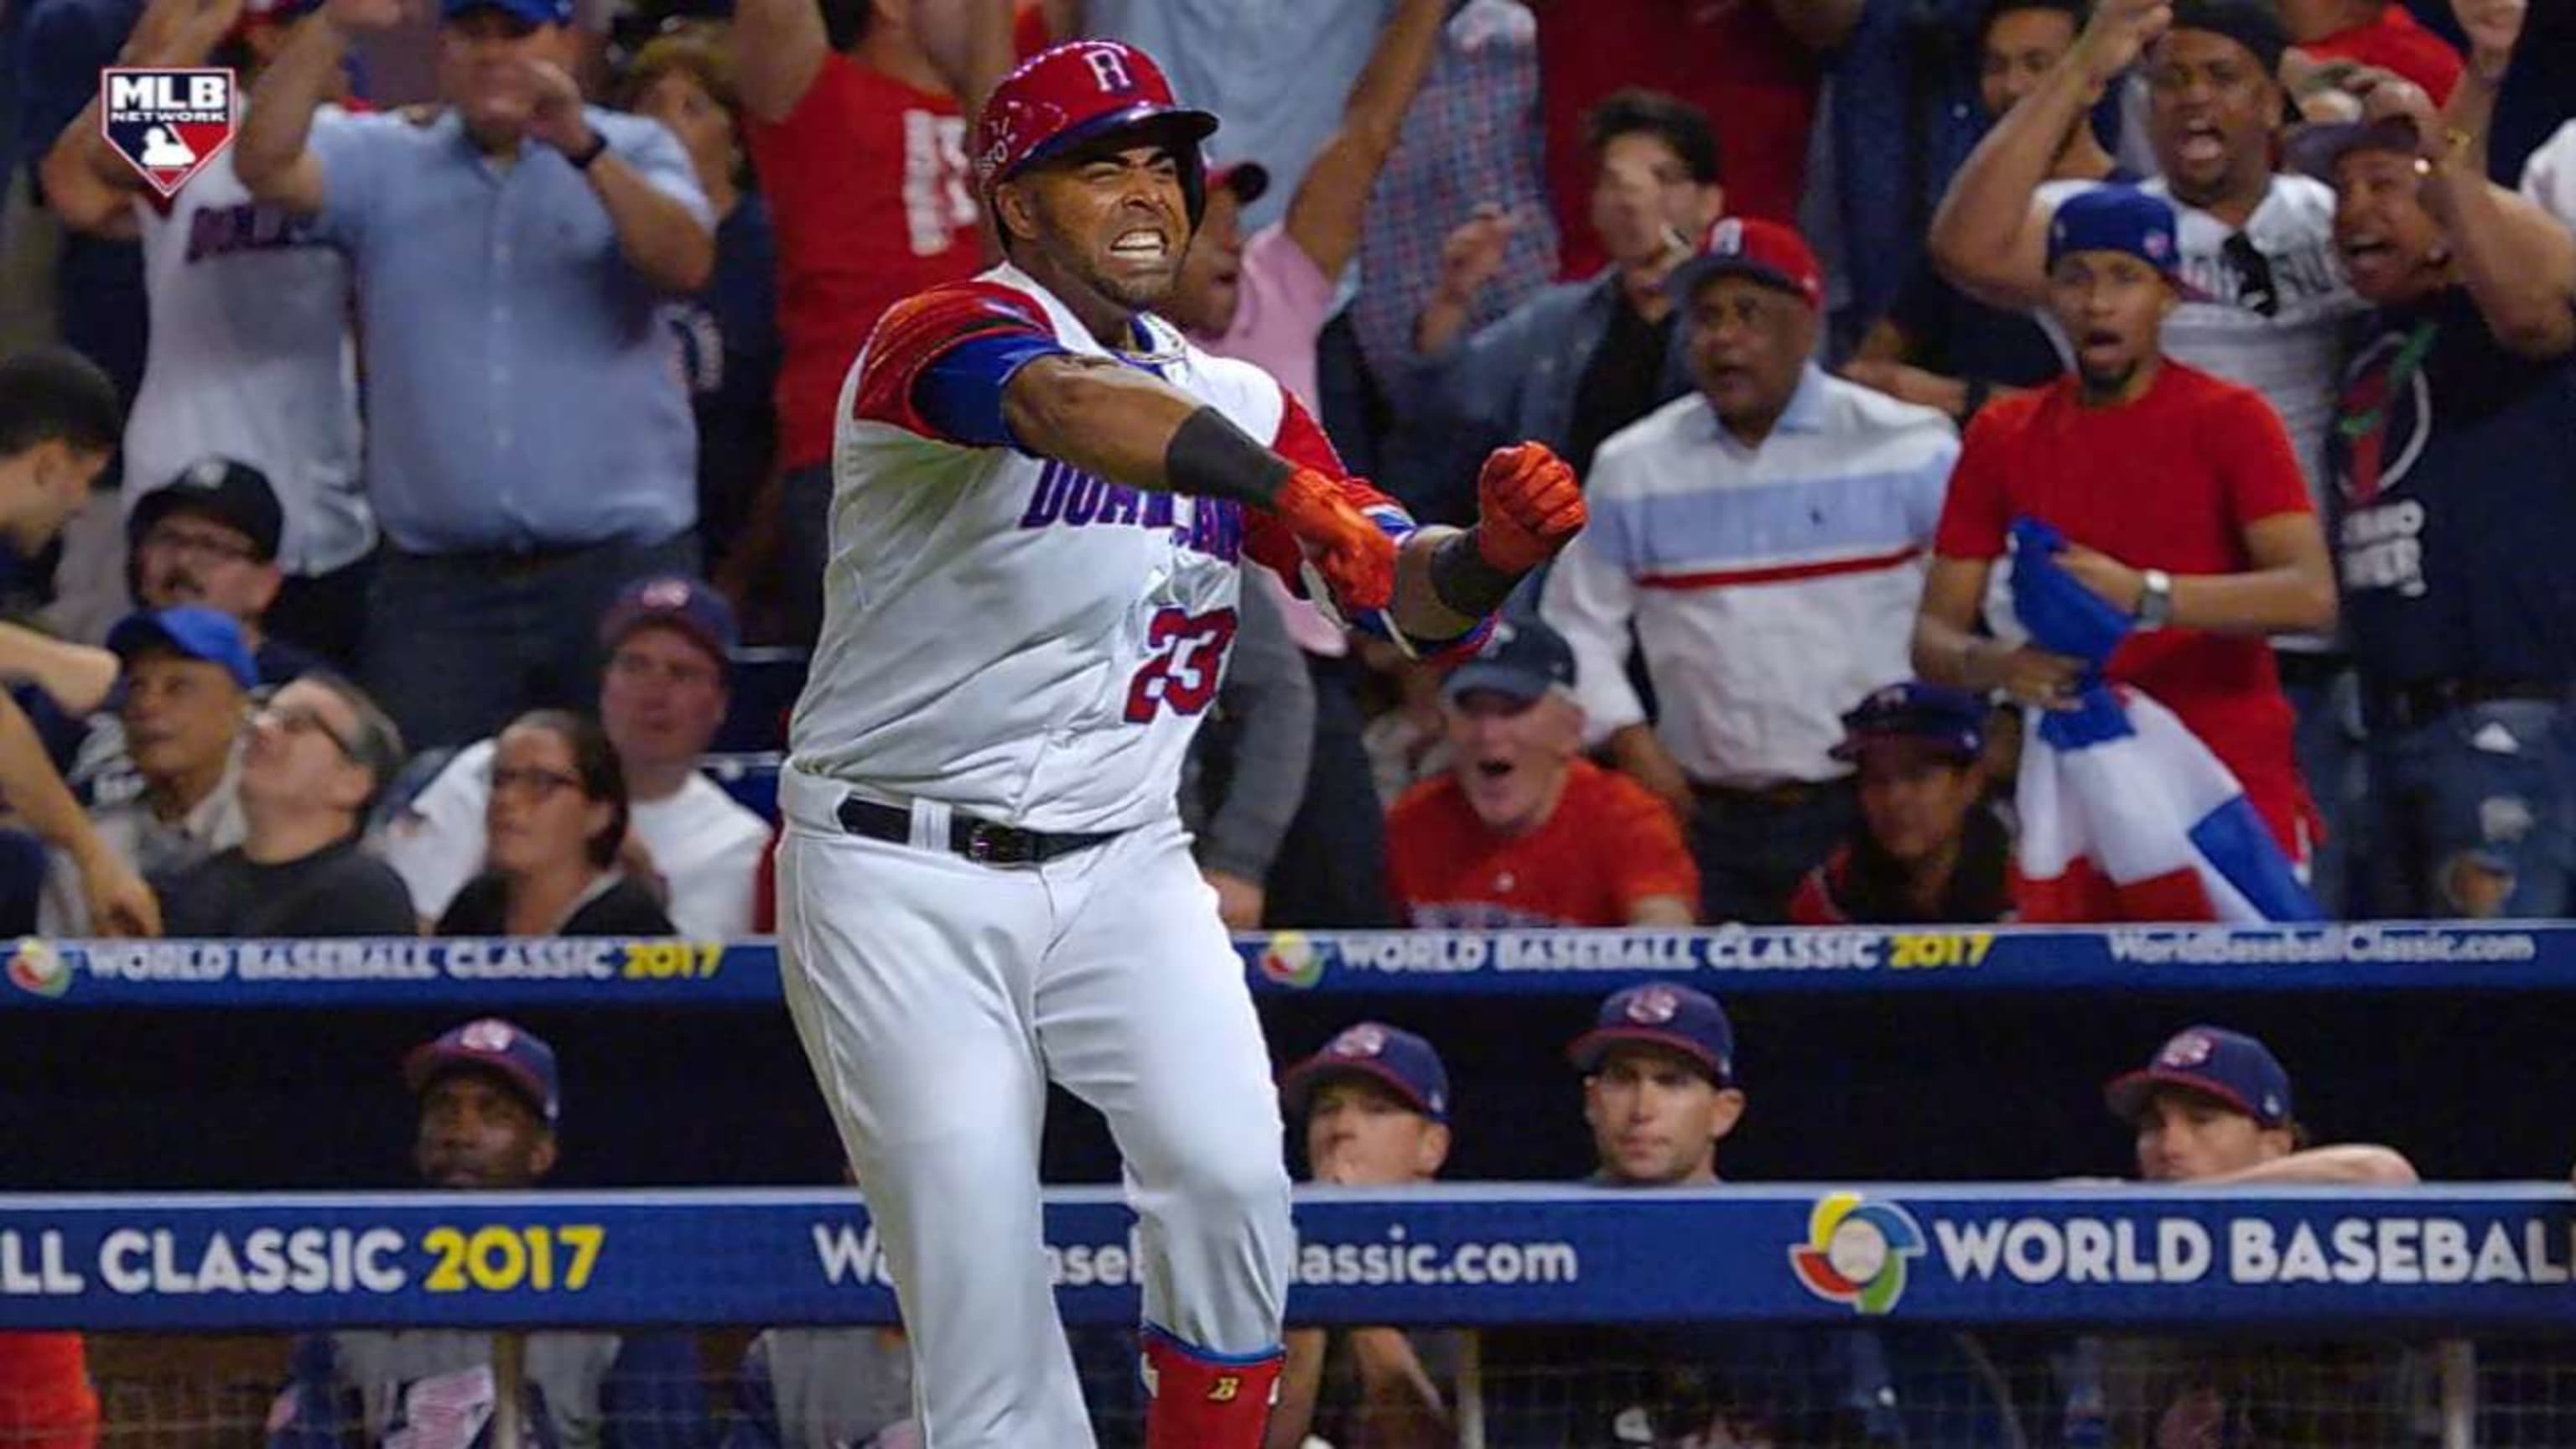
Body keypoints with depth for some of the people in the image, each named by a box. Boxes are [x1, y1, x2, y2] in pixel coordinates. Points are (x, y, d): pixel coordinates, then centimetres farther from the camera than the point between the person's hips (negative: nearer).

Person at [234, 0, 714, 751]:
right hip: (436, 578, 1)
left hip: (619, 569, -1)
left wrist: (584, 149, -27)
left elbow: (686, 264, -12)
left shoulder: (632, 152, 7)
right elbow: (265, 165, -6)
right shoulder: (385, 160, 11)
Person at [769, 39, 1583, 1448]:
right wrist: (1284, 486, -50)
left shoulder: (1236, 405, 9)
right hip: (902, 889, -4)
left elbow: (1405, 599, 1)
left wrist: (1491, 552, -23)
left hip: (1121, 871, 4)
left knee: (1228, 1174, -19)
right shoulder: (944, 335, -12)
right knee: (973, 1265, -7)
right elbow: (1072, 405, -35)